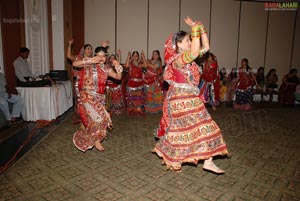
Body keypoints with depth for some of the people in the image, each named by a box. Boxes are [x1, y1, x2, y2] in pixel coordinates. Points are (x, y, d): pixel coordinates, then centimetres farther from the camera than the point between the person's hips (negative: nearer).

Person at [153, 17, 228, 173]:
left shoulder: (188, 57, 10)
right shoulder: (177, 59, -18)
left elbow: (206, 48, 11)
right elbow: (195, 52, -36)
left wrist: (201, 28, 5)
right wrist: (195, 29, -27)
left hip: (191, 98, 9)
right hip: (181, 98, -9)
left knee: (204, 127, 10)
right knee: (181, 129, 3)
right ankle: (174, 160, 23)